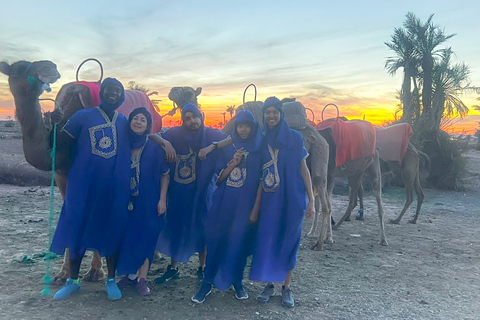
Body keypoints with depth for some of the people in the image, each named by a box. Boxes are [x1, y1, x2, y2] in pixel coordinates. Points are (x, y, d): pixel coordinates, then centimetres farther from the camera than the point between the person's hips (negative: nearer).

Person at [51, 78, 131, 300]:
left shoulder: (125, 122, 11)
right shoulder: (83, 116, 5)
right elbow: (60, 142, 3)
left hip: (115, 188, 1)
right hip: (83, 186, -1)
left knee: (111, 231, 6)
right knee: (77, 228, 5)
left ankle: (111, 280, 22)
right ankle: (73, 281, 23)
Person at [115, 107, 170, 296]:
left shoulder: (155, 147, -4)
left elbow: (165, 175, 0)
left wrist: (162, 199, -6)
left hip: (149, 201, -2)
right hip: (126, 200, 2)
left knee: (146, 238, 2)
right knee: (127, 237, 7)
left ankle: (142, 279, 13)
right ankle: (130, 275, 23)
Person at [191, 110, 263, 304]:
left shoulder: (259, 151, 4)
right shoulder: (227, 149, 6)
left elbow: (262, 180, 3)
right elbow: (218, 178, 3)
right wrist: (234, 162, -12)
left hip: (246, 204, 0)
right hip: (223, 203, 1)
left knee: (240, 242, 4)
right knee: (216, 240, -1)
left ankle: (237, 281, 22)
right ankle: (208, 282, 9)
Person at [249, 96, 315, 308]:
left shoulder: (294, 137, -2)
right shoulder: (262, 141, 5)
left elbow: (303, 168, 0)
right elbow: (262, 176, 6)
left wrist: (311, 200, -4)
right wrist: (255, 207, 4)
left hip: (293, 198, -2)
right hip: (269, 199, 2)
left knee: (289, 240, 6)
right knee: (267, 239, 4)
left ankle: (287, 287, 22)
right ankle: (269, 285, 22)